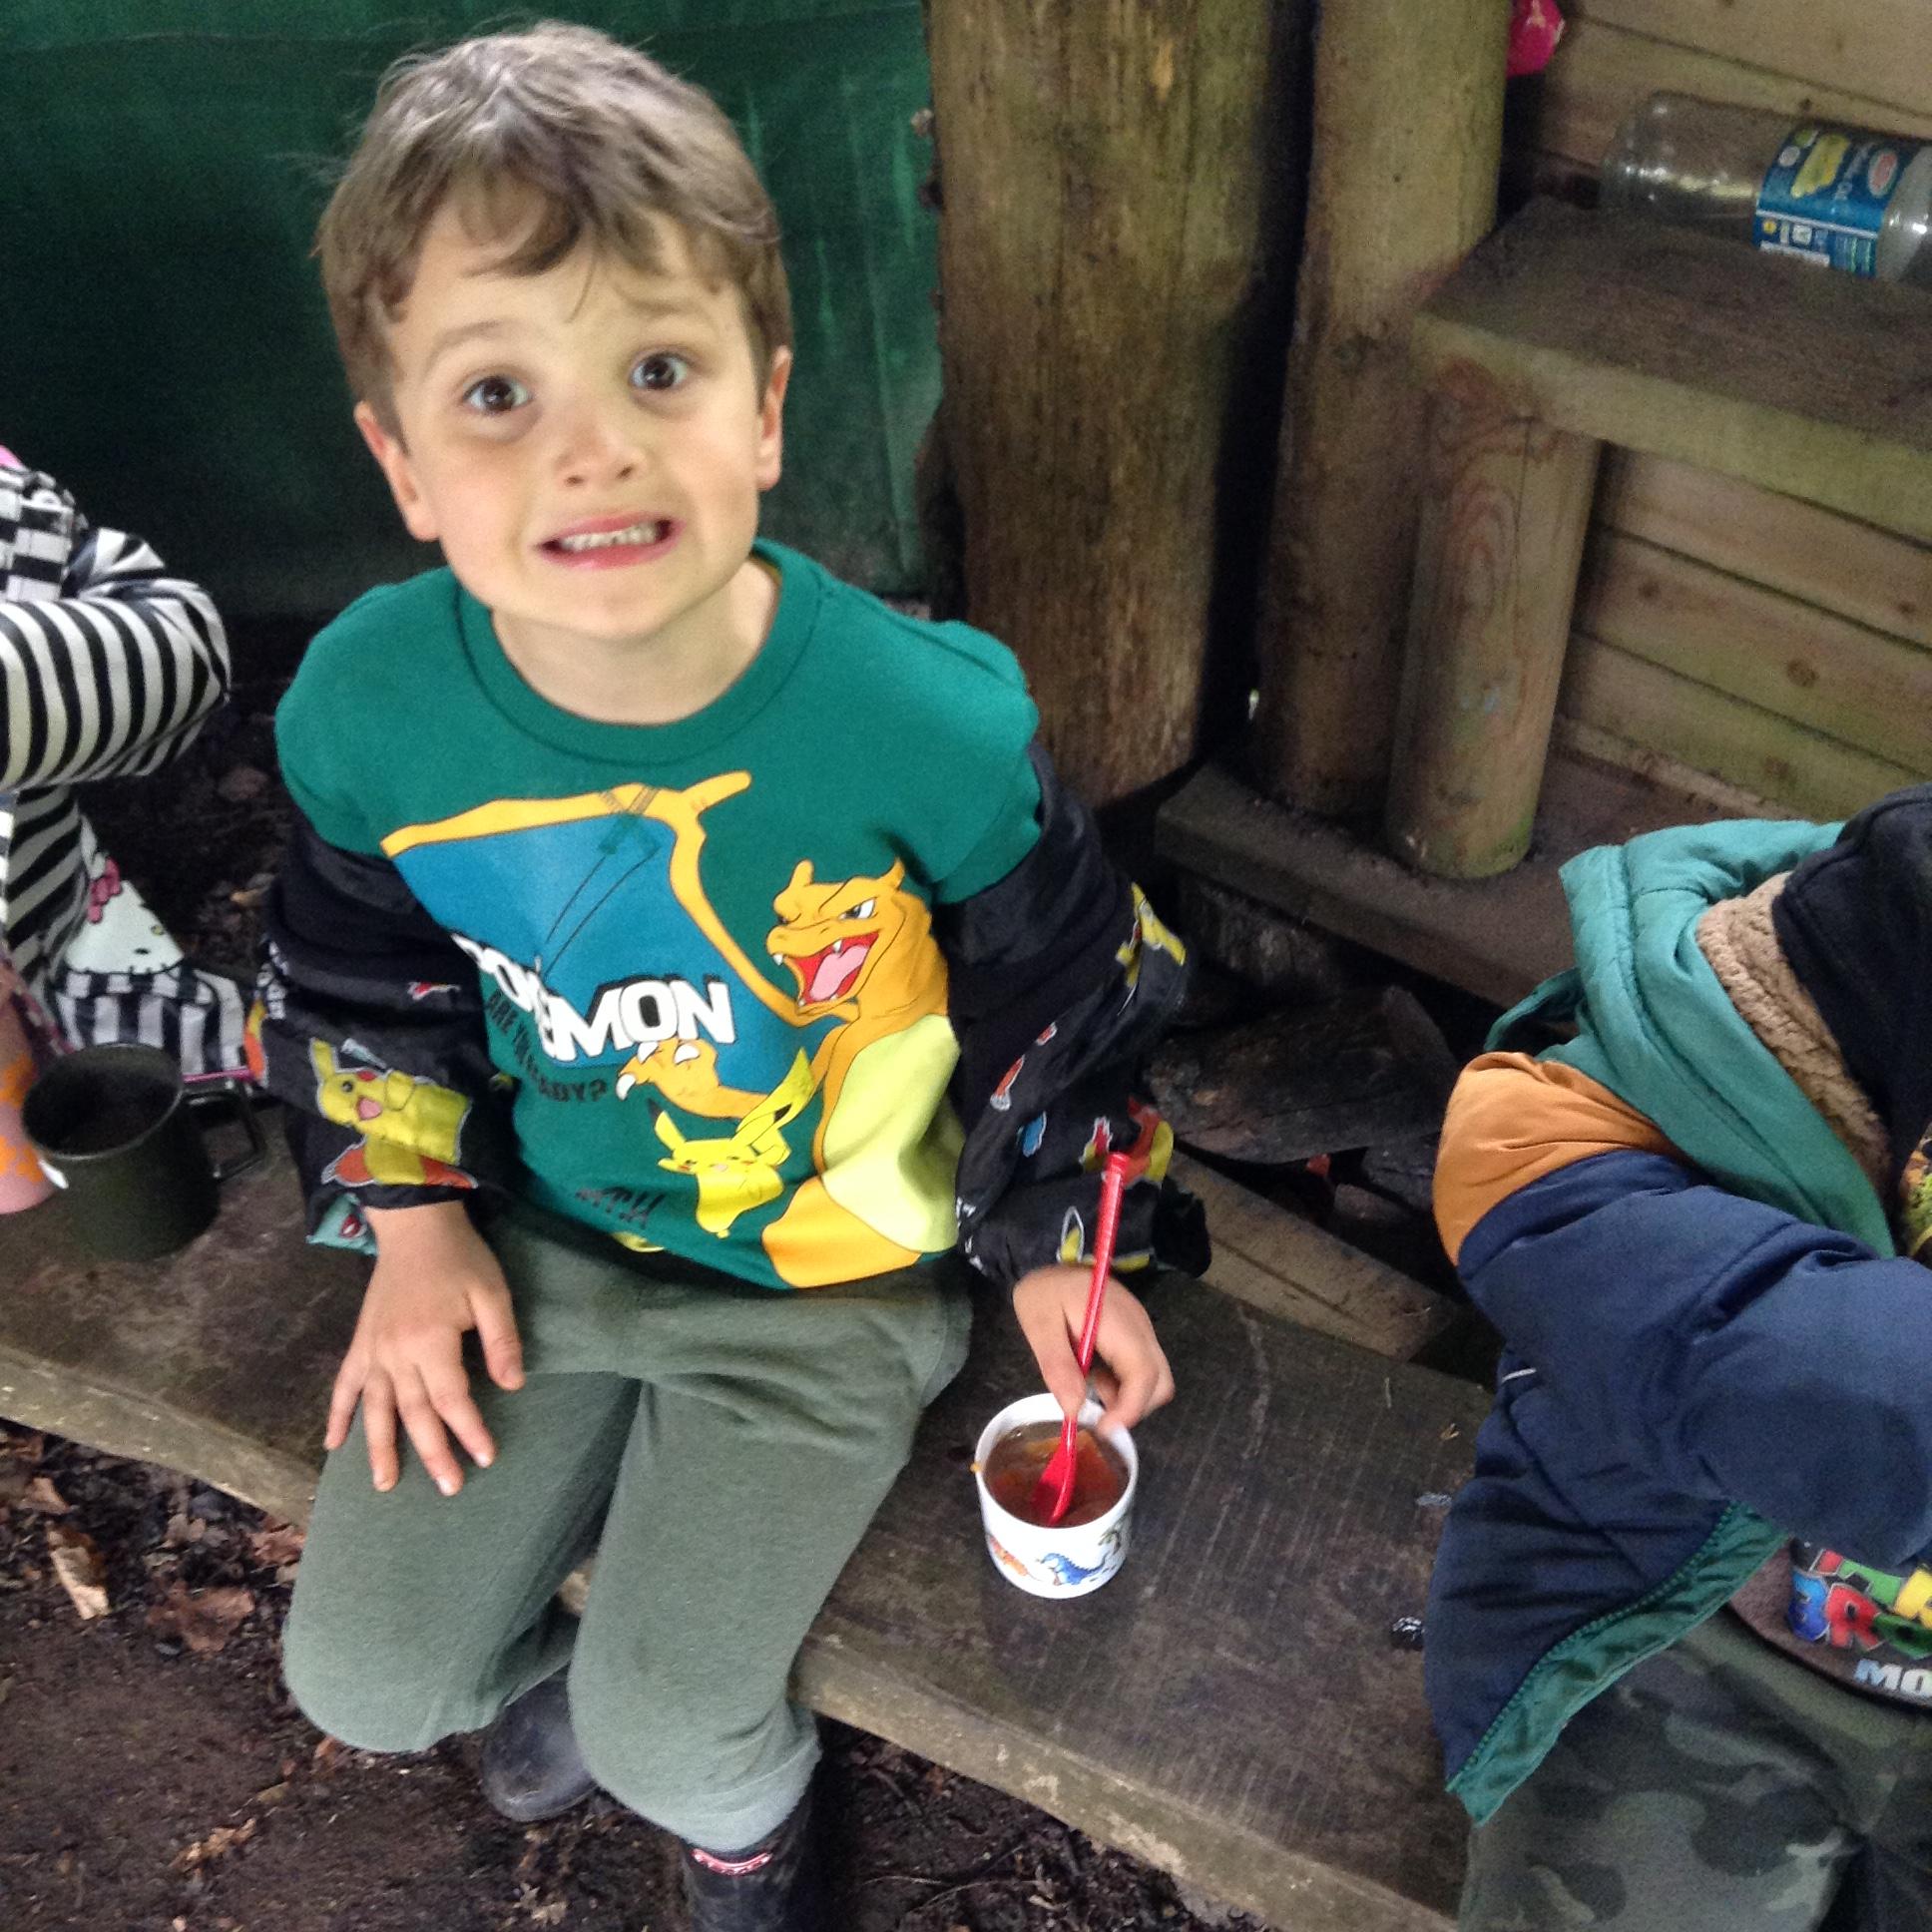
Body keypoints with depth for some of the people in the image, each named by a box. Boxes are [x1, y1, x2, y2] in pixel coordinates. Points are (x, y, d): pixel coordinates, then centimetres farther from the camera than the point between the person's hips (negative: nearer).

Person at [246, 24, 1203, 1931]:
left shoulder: (927, 723, -28)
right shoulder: (367, 705, -20)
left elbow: (1058, 993, -9)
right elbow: (359, 979, 2)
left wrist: (1052, 1248, 0)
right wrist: (414, 1218, 3)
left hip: (826, 1280, -3)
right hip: (538, 1236, 4)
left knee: (665, 1732, -4)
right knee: (360, 1674, 8)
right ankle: (551, 1656, 45)